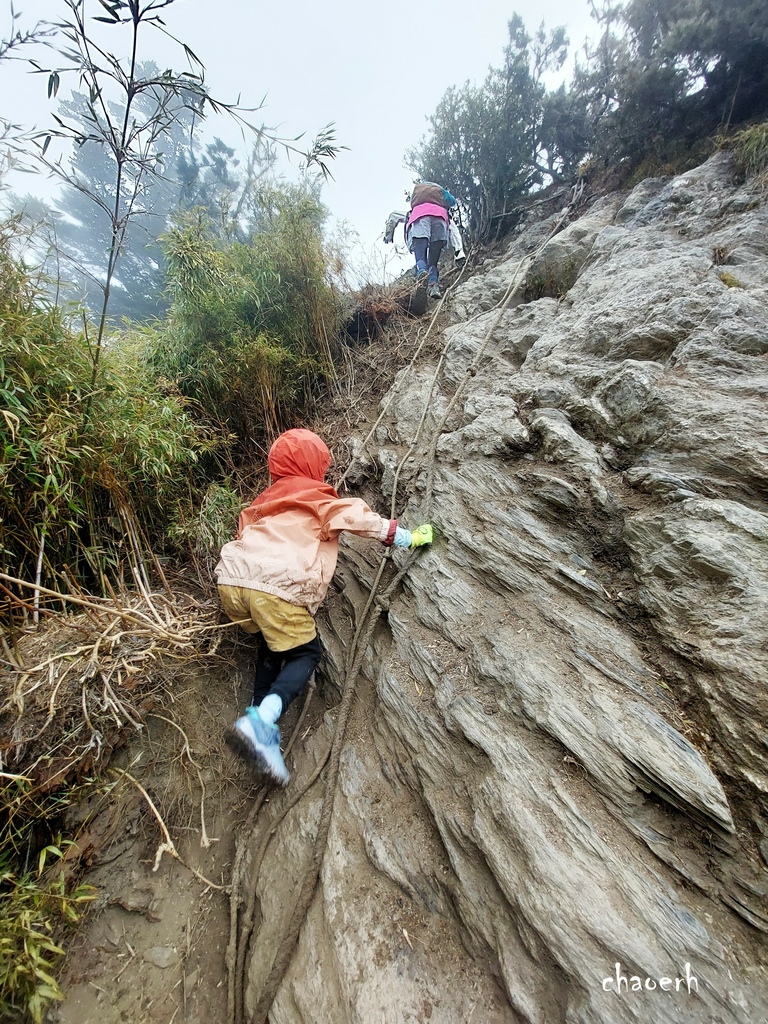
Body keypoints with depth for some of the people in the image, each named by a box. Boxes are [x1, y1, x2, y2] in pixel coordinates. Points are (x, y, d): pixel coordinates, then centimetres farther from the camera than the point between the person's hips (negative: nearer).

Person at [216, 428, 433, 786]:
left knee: (273, 642, 27)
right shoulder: (320, 501, 10)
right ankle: (260, 722, -11)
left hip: (230, 579, 7)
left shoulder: (265, 500, 27)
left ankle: (261, 726, 21)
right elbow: (363, 521, 8)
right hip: (277, 587, -7)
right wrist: (411, 538, 17)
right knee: (305, 652, 11)